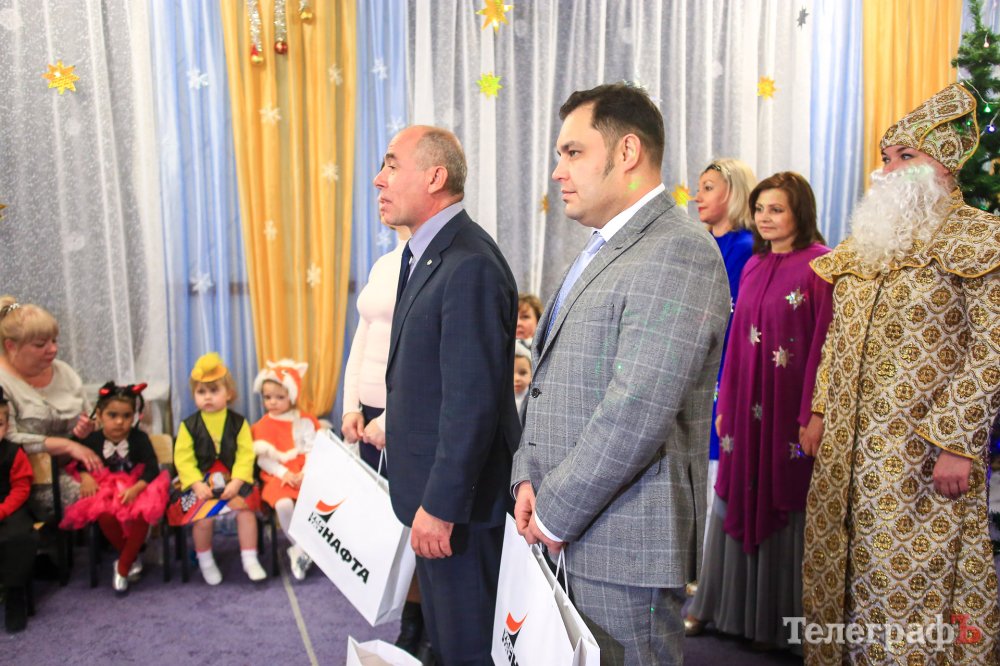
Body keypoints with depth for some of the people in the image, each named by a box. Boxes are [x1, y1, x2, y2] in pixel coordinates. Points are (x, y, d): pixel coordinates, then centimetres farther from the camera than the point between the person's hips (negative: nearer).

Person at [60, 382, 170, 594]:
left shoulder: (140, 439, -8)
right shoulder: (93, 439, -1)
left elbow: (152, 468, -13)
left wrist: (136, 488, -28)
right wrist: (85, 476, -9)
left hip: (135, 487, -2)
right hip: (106, 488, 2)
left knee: (141, 514, -34)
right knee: (105, 515, -32)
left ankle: (123, 566, -11)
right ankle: (132, 558, -4)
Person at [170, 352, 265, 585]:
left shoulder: (238, 423, 1)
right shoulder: (189, 425, 0)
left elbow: (245, 455, -6)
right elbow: (183, 459, -6)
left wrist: (236, 482, -19)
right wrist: (197, 485, -18)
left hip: (233, 481, 1)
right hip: (201, 483, -1)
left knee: (246, 510, -21)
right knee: (203, 518, -21)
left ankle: (249, 560, -2)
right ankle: (205, 561, 8)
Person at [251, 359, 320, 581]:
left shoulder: (304, 421, 9)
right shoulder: (263, 426, 8)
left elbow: (313, 450, 3)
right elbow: (263, 459, 1)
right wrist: (284, 473, -13)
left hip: (305, 474, 1)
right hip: (278, 476, -1)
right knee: (283, 504, -31)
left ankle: (304, 548, -11)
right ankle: (299, 548, -10)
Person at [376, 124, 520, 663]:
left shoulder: (470, 265, -22)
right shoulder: (422, 254, 11)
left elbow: (473, 401, -25)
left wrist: (440, 505, -23)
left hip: (458, 497, -10)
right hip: (429, 489, 10)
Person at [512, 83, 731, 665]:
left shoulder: (679, 252, -15)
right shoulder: (600, 252, 17)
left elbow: (637, 409, -23)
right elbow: (548, 380, 16)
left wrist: (556, 512, -15)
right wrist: (529, 478, 5)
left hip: (626, 540, -9)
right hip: (569, 532, 9)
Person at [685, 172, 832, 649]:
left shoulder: (820, 264, -8)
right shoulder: (753, 266, 11)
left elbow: (825, 341, -13)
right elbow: (738, 339, 12)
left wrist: (814, 413, -17)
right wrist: (725, 405, 11)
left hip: (790, 406, -6)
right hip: (748, 404, 6)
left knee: (784, 503, 4)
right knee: (737, 500, 12)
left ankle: (775, 618, 19)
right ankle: (719, 604, 26)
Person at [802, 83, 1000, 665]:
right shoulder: (864, 243, 14)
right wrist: (818, 412, 13)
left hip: (921, 454, -6)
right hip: (847, 446, 6)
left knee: (913, 583, 0)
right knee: (845, 574, 12)